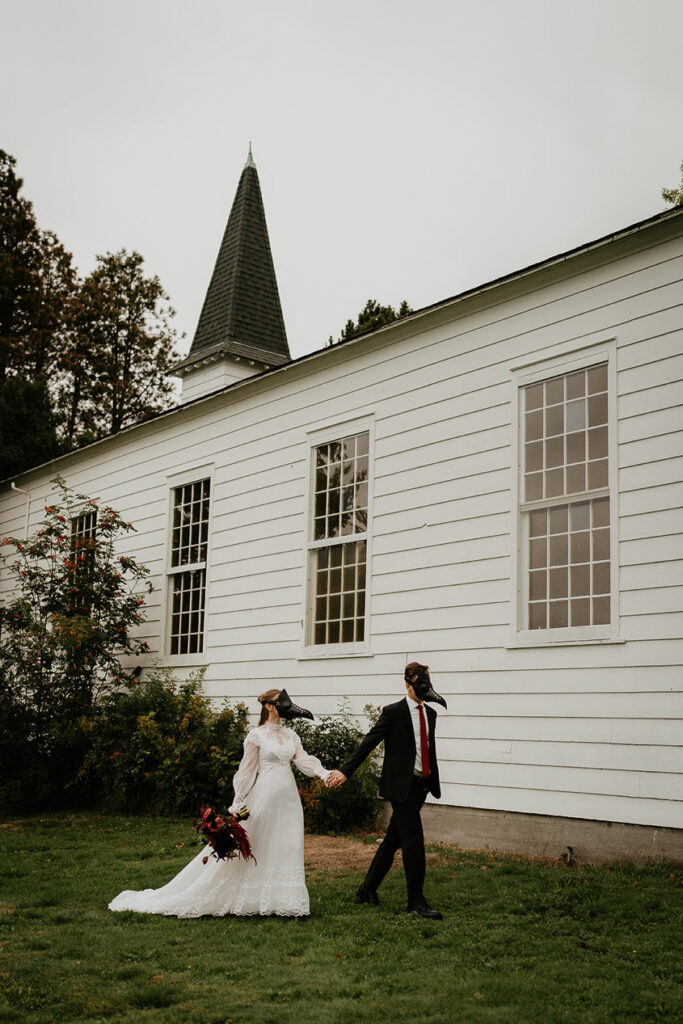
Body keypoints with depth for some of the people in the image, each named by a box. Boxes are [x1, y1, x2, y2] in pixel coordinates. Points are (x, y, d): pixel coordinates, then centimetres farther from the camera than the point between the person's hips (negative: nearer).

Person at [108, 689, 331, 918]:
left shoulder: (290, 735, 11)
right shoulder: (256, 735, -5)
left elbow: (304, 760, 3)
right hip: (265, 795, -5)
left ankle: (286, 902, 15)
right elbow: (246, 770, -4)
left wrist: (325, 774, -15)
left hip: (288, 798, 5)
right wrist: (237, 804, -6)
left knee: (286, 848, 7)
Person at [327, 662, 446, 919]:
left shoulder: (430, 713, 12)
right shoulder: (393, 712, -7)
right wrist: (345, 770, -15)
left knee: (394, 839, 13)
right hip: (401, 785, -7)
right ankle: (416, 901, 2)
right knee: (414, 840, -7)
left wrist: (433, 782, 22)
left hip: (420, 786, 7)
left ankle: (368, 889, 25)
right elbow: (368, 743, -9)